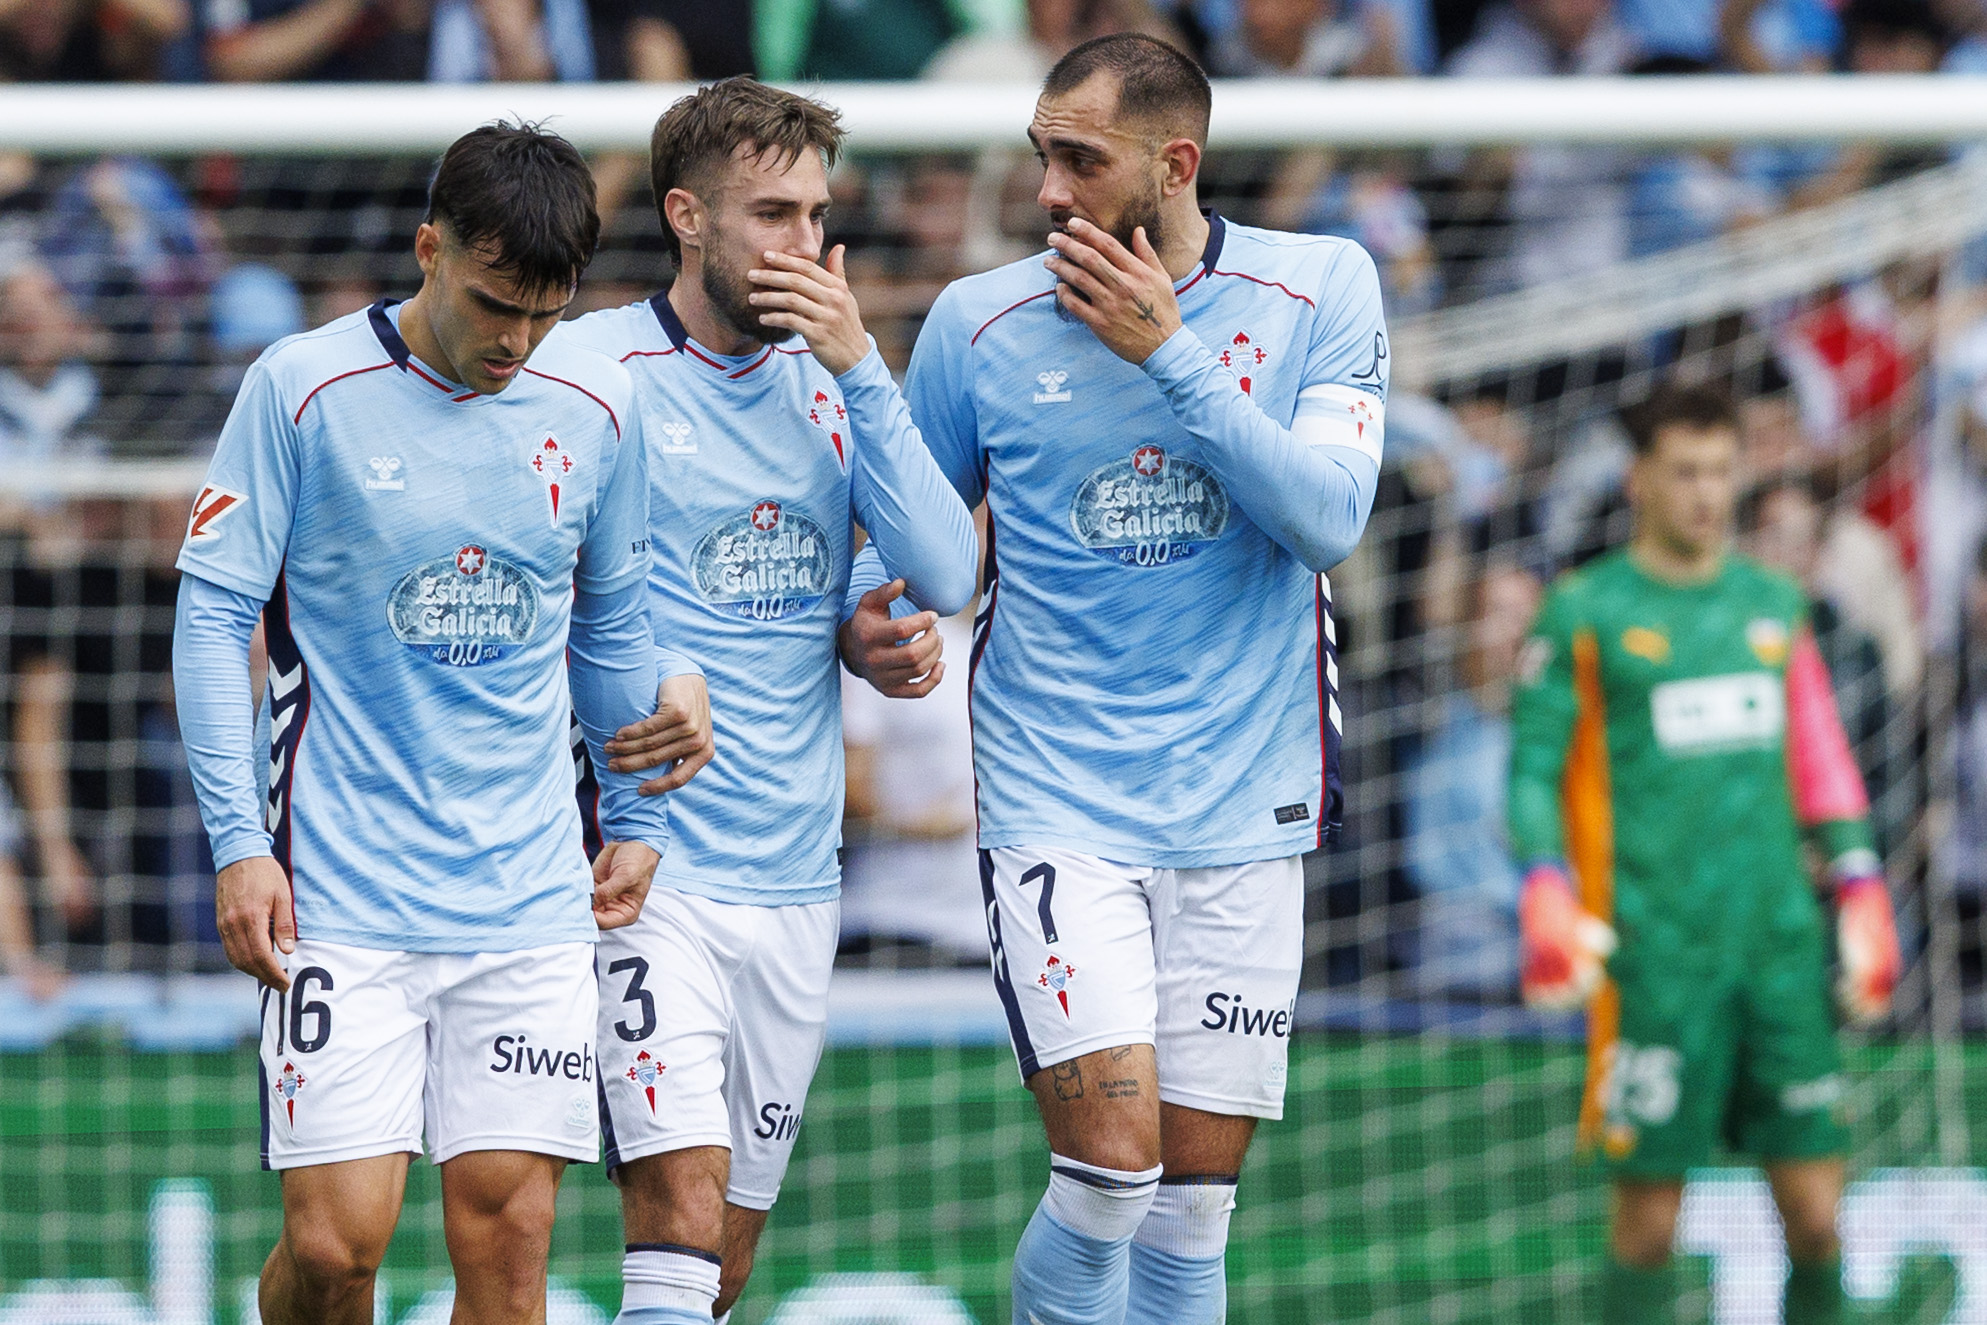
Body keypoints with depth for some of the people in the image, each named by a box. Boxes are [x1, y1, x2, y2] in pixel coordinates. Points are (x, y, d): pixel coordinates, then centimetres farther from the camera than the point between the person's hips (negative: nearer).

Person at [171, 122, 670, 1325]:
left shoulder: (597, 410, 6)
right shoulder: (304, 390, -5)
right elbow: (213, 614, -3)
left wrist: (640, 818, 20)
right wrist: (239, 841, -8)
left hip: (531, 901, 3)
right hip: (341, 898, -3)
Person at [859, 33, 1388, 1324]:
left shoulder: (1322, 289, -1)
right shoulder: (979, 322, 1)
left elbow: (1328, 516, -13)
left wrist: (1170, 354, -18)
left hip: (1245, 816, 1)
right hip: (1058, 813, -1)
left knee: (1193, 1198, 4)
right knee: (1111, 1155, -18)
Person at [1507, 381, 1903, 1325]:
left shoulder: (1773, 602, 15)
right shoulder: (1585, 612, 1)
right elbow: (1531, 767, 0)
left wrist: (1860, 895, 14)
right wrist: (1546, 894, -14)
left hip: (1782, 945, 4)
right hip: (1655, 955, -4)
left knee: (1815, 1212, 0)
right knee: (1648, 1218, -2)